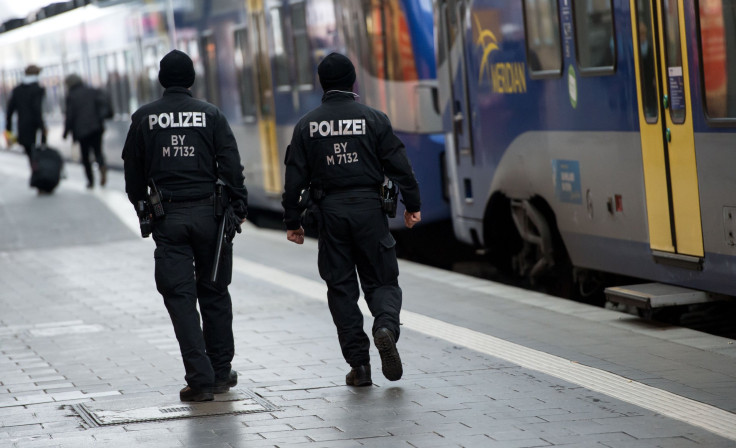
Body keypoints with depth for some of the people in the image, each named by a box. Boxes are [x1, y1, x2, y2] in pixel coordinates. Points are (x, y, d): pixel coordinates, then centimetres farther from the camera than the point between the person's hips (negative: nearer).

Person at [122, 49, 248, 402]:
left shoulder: (143, 118, 3)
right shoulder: (210, 114, 0)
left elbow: (133, 173, 7)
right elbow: (231, 165, -2)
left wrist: (144, 210, 20)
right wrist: (238, 207, 7)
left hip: (167, 217, 0)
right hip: (209, 213, 0)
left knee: (180, 297, 0)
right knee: (214, 293, 12)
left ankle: (200, 379, -8)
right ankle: (221, 373, 17)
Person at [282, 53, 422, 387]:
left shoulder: (307, 125, 2)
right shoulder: (373, 119, -1)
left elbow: (295, 177, 2)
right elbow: (398, 165, -3)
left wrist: (293, 221, 7)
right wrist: (412, 205, 5)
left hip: (329, 211, 1)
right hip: (369, 208, -1)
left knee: (341, 287, 7)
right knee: (382, 280, 8)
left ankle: (359, 365, 4)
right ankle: (386, 326, -23)